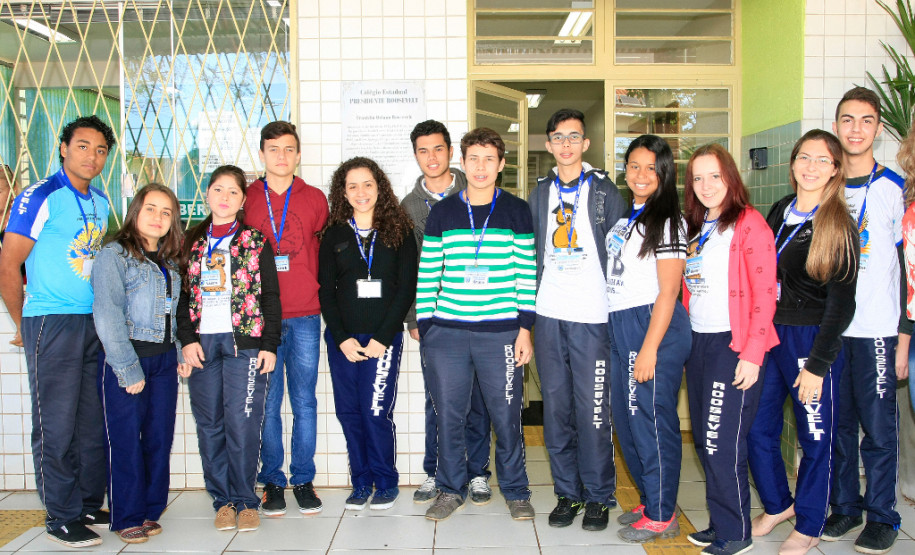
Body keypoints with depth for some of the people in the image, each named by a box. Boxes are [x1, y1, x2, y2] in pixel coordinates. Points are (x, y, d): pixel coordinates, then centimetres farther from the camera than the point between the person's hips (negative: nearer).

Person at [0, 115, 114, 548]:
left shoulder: (100, 202, 13)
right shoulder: (41, 197, -9)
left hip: (95, 324, 7)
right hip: (52, 323, -7)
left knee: (94, 422, 12)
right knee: (57, 425, 0)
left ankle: (90, 505, 24)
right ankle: (62, 518, 10)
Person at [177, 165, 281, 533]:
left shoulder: (255, 242, 5)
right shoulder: (192, 242, 13)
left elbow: (270, 297, 3)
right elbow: (183, 295, 12)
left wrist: (269, 344, -4)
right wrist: (187, 339, 0)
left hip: (244, 341, -3)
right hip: (202, 343, 3)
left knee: (242, 424, -5)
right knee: (210, 425, 4)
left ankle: (245, 501, 7)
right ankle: (223, 500, 15)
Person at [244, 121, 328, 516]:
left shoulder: (315, 199, 8)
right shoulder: (246, 199, 7)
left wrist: (317, 292, 6)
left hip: (304, 316, 0)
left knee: (304, 402, 4)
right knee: (267, 404, 3)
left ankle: (303, 481, 16)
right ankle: (272, 483, 16)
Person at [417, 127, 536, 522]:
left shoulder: (517, 212, 5)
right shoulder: (442, 212, 8)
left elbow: (527, 274, 3)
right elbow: (427, 274, 8)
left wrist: (525, 328, -2)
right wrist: (424, 326, 3)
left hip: (501, 333, -1)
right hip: (446, 332, 2)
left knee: (506, 415, 4)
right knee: (448, 414, 6)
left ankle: (515, 490, 23)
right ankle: (451, 489, 24)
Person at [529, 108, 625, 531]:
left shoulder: (605, 191, 3)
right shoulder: (539, 193, 13)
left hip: (592, 316, -3)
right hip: (549, 315, 4)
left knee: (593, 411, -1)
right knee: (555, 408, 8)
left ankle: (599, 496, 13)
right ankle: (567, 493, 20)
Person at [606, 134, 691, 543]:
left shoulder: (667, 221, -9)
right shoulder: (625, 215, 15)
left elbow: (668, 292, -14)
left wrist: (649, 349, -19)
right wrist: (625, 341, 12)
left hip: (654, 326, -8)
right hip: (620, 325, 9)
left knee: (651, 419, -2)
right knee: (625, 417, 14)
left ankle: (661, 516, 12)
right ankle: (649, 501, 29)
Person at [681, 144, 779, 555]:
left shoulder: (748, 224, -8)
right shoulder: (694, 226, 15)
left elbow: (765, 294, -13)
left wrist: (752, 355, -18)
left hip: (732, 344, -7)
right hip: (697, 342, 7)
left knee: (721, 444, -5)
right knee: (704, 441, 11)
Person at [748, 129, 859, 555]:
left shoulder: (839, 226, -9)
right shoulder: (780, 211, 7)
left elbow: (841, 304, -11)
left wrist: (817, 364, -14)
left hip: (813, 341, -5)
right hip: (769, 333, 5)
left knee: (815, 437, 7)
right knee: (757, 427, 10)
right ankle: (778, 504, 34)